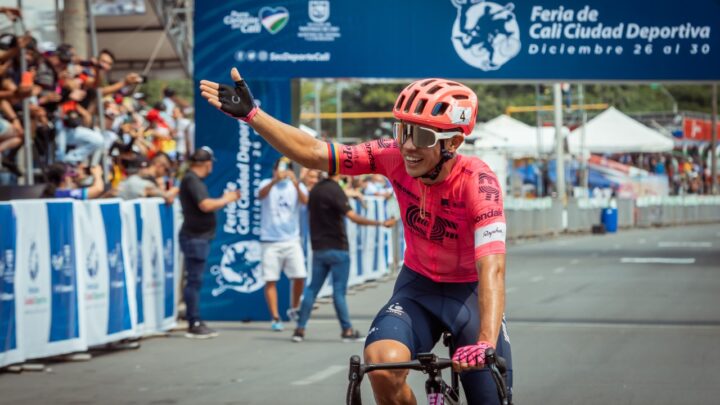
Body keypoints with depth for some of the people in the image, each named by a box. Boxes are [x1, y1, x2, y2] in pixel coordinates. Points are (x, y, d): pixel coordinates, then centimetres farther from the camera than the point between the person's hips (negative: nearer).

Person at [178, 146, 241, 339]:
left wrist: (224, 199, 19)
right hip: (195, 237, -10)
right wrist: (226, 200, -10)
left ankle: (196, 322, 16)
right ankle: (194, 324, -5)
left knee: (195, 280, 12)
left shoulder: (194, 180, 18)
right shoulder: (192, 180, -14)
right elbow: (205, 205, -23)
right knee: (194, 280, -7)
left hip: (199, 237, 10)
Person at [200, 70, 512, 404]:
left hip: (469, 294, -2)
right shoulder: (396, 157, -18)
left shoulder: (477, 181, -29)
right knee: (383, 363, -28)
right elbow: (312, 153, -14)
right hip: (418, 287, 2)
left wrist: (485, 344, -52)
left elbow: (492, 269, -39)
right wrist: (251, 114, -21)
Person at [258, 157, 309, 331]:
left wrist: (296, 184, -35)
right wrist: (275, 180, -40)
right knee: (270, 280, -2)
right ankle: (275, 318, 5)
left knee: (300, 276, -6)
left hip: (292, 240, 1)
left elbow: (305, 201, -16)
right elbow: (261, 195, -21)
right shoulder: (267, 184, 1)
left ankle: (294, 309, 18)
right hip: (270, 240, -1)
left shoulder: (298, 186, 4)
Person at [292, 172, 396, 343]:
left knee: (312, 288, 9)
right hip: (337, 248, -7)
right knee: (339, 291, -1)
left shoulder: (315, 189, 8)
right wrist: (381, 223, -26)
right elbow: (353, 217, -25)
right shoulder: (335, 191, -17)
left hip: (318, 248, 7)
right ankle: (347, 330, 5)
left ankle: (300, 329, 6)